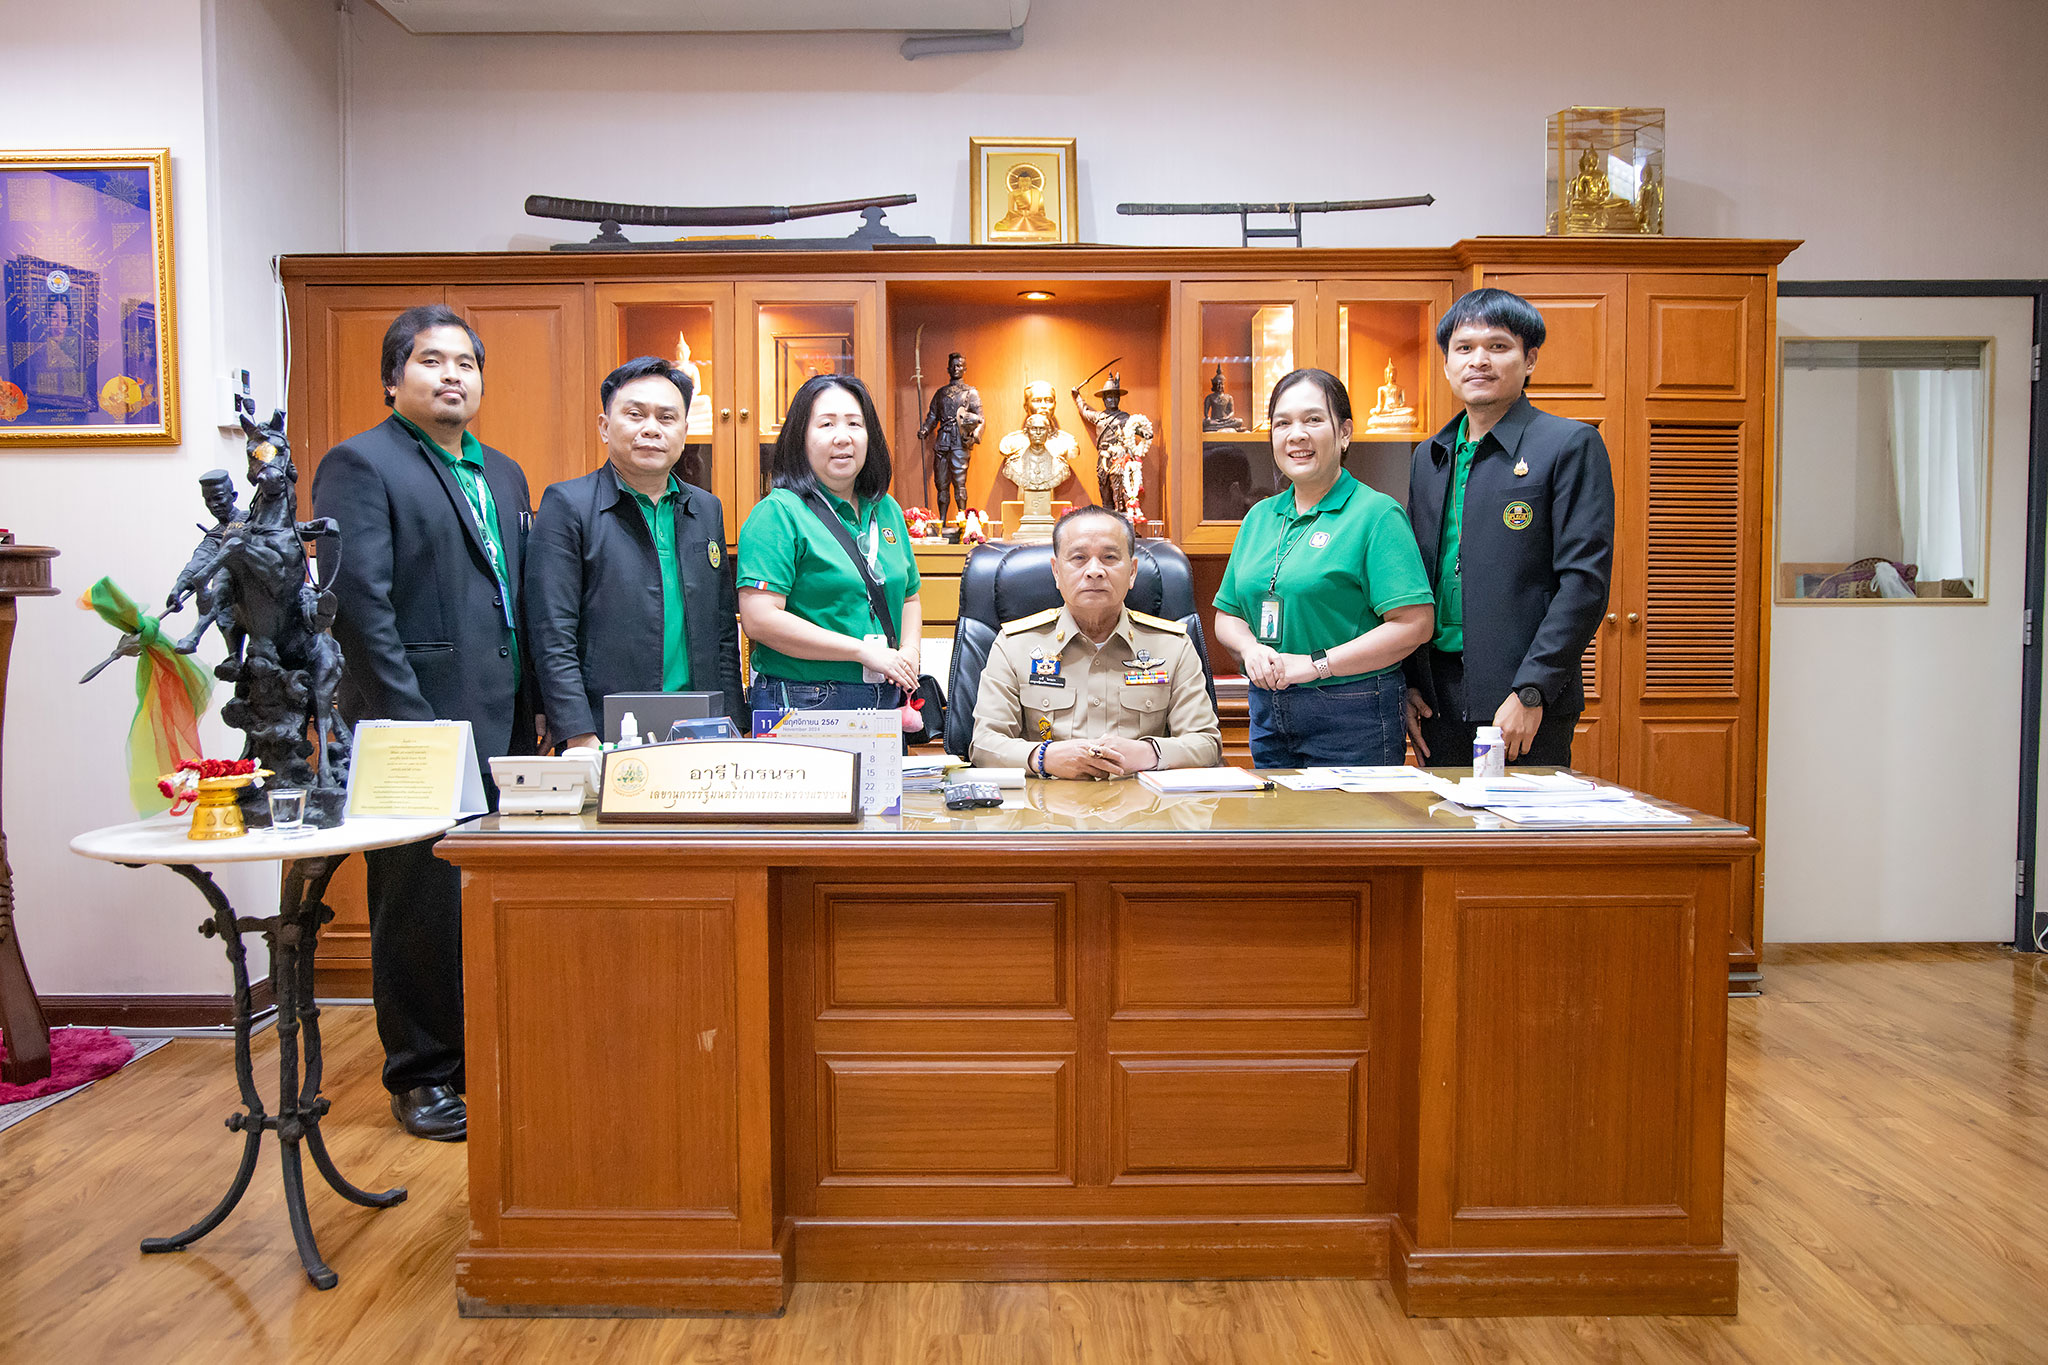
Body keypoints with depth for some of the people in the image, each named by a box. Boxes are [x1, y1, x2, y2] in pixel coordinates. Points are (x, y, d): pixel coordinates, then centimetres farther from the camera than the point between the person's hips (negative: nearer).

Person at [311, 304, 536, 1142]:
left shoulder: (503, 474, 18)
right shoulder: (361, 465, -4)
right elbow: (359, 602, -12)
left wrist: (527, 719, 9)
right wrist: (412, 723, -17)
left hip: (499, 727, 7)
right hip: (417, 728, -6)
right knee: (422, 904, 3)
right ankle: (422, 1078, 18)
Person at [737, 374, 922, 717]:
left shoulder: (887, 511, 12)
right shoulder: (778, 513, -9)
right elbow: (758, 620, -18)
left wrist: (909, 651, 0)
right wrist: (863, 652, -17)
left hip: (886, 700, 6)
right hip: (801, 704, -6)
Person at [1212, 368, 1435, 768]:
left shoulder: (1377, 514, -8)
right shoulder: (1259, 517, 11)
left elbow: (1414, 624, -16)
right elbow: (1227, 615, 15)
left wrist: (1316, 664, -18)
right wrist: (1250, 648, -8)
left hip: (1352, 719, -6)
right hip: (1267, 714, 6)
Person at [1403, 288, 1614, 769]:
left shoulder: (1570, 445, -3)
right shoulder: (1429, 457, 15)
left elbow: (1584, 580, -10)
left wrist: (1530, 692, -16)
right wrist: (1406, 684, 6)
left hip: (1528, 705, -5)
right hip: (1438, 701, 5)